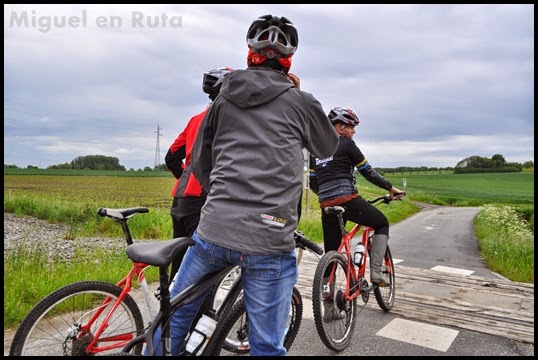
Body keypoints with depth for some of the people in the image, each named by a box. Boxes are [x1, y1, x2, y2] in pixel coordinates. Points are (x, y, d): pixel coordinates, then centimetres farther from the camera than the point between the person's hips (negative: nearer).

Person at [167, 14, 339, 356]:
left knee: (176, 314, 26)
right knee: (267, 348, 12)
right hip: (270, 241, -2)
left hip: (213, 230, 3)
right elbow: (329, 147, 21)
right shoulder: (300, 101, 3)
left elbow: (199, 162, 15)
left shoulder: (224, 98, 11)